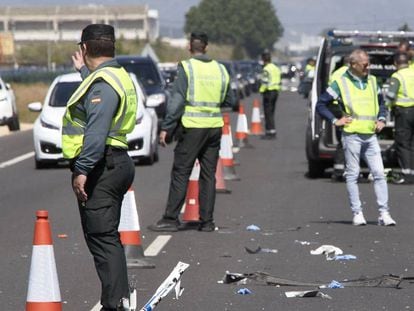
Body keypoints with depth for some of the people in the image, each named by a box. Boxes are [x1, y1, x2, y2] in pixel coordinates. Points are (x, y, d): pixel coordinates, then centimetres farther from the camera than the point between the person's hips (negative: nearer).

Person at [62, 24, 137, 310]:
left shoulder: (102, 83, -17)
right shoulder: (117, 76, 16)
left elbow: (97, 132, -27)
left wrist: (82, 170, -29)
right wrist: (84, 71, 50)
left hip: (101, 168, -11)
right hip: (116, 163, 11)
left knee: (102, 238, -11)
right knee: (107, 237, 17)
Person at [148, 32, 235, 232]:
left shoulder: (186, 67, -8)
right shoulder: (220, 69, 8)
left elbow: (177, 100, -13)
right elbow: (230, 101, 14)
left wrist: (166, 127, -10)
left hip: (192, 127, -5)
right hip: (214, 127, 5)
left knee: (180, 174, -1)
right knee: (208, 174, 9)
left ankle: (171, 219, -3)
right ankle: (207, 221, 9)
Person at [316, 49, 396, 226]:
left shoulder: (372, 81, 14)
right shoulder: (341, 83, -1)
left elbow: (381, 103, 28)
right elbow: (320, 105, 3)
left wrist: (381, 119, 12)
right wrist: (335, 121, -5)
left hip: (370, 136, 4)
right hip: (352, 136, -4)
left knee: (379, 174, -2)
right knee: (352, 175, 0)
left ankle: (384, 213, -2)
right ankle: (357, 213, 5)